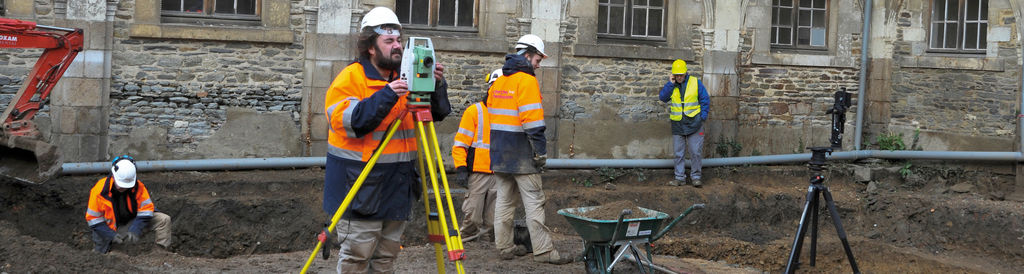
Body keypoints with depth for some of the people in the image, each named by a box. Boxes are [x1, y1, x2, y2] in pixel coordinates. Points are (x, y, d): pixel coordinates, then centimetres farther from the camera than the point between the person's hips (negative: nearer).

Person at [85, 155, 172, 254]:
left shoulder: (138, 186, -17)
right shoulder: (99, 190, -22)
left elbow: (146, 210, -12)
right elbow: (93, 219, -16)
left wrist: (134, 231, -26)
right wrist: (112, 235, -26)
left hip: (131, 223, 2)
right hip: (110, 229, -2)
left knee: (164, 220, -14)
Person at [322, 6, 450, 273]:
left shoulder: (405, 78, 12)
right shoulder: (351, 78, -8)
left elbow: (438, 114, 11)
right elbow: (346, 121, -21)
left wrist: (436, 87, -9)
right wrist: (385, 96, -28)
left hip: (397, 186, 7)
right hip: (360, 188, -7)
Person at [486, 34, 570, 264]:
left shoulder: (498, 82, 15)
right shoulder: (526, 80, -12)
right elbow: (532, 118, -19)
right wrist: (540, 150, -17)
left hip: (499, 151, 8)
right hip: (521, 153, -8)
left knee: (504, 198, 12)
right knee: (534, 201, -6)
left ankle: (504, 247, 15)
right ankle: (543, 251, -7)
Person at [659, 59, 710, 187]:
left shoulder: (695, 82, -1)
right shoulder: (671, 85, 7)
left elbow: (705, 100, 1)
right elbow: (662, 97, -5)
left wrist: (703, 117, -6)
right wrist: (671, 84, -12)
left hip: (694, 123, -3)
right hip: (678, 124, 3)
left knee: (695, 152, -2)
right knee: (679, 153, 6)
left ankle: (695, 177, 8)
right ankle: (680, 178, 12)